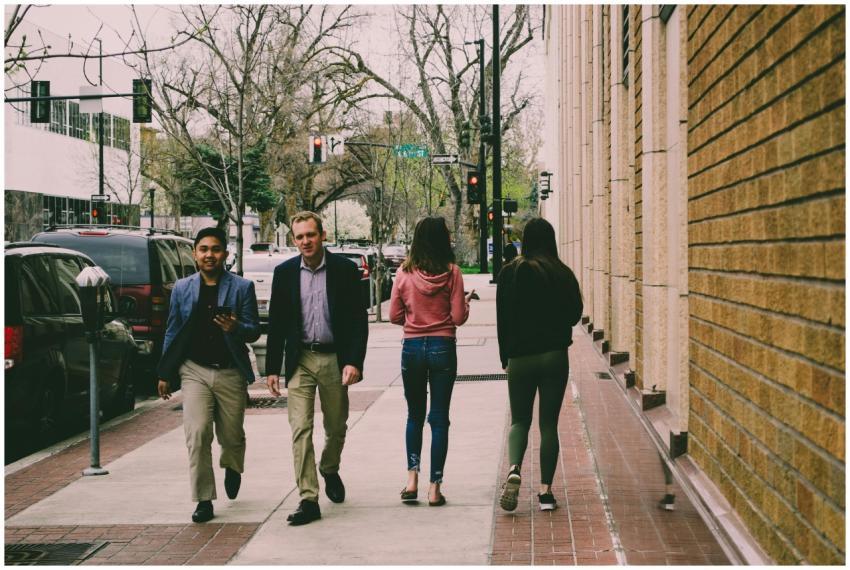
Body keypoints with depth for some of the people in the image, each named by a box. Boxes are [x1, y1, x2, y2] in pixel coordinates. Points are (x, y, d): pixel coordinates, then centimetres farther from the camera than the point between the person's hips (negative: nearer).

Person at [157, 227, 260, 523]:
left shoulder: (242, 287, 1)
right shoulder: (182, 288, 7)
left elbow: (254, 331, 0)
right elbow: (172, 332, 12)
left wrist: (236, 328, -23)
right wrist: (165, 374, 10)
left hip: (231, 373, 0)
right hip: (195, 371, 1)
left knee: (232, 436, 10)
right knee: (197, 435, -10)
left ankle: (232, 468, 44)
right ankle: (204, 500, -3)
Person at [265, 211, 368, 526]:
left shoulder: (344, 269, -3)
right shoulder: (284, 272, 2)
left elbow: (358, 319, -4)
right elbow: (276, 323, 6)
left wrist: (354, 361, -13)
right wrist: (273, 368, 2)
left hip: (334, 359, 0)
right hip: (300, 361, 1)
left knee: (336, 428, 14)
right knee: (300, 429, -8)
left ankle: (330, 471, 42)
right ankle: (308, 500, -6)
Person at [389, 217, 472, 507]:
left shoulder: (404, 273, -2)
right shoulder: (451, 272, -7)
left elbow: (394, 316, 2)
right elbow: (458, 317, -7)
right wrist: (466, 301, 13)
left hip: (412, 348, 2)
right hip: (442, 348, -1)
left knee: (414, 415, 17)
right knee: (439, 418, 5)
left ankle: (412, 477, 7)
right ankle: (435, 487, 5)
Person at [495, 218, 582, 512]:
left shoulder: (511, 272, -4)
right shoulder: (563, 273, -1)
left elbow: (503, 318, -2)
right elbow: (575, 314, 6)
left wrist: (505, 358, 6)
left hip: (520, 357, 0)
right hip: (555, 356, 0)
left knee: (520, 420, 11)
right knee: (549, 423, 7)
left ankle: (514, 469, -16)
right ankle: (545, 489, 4)